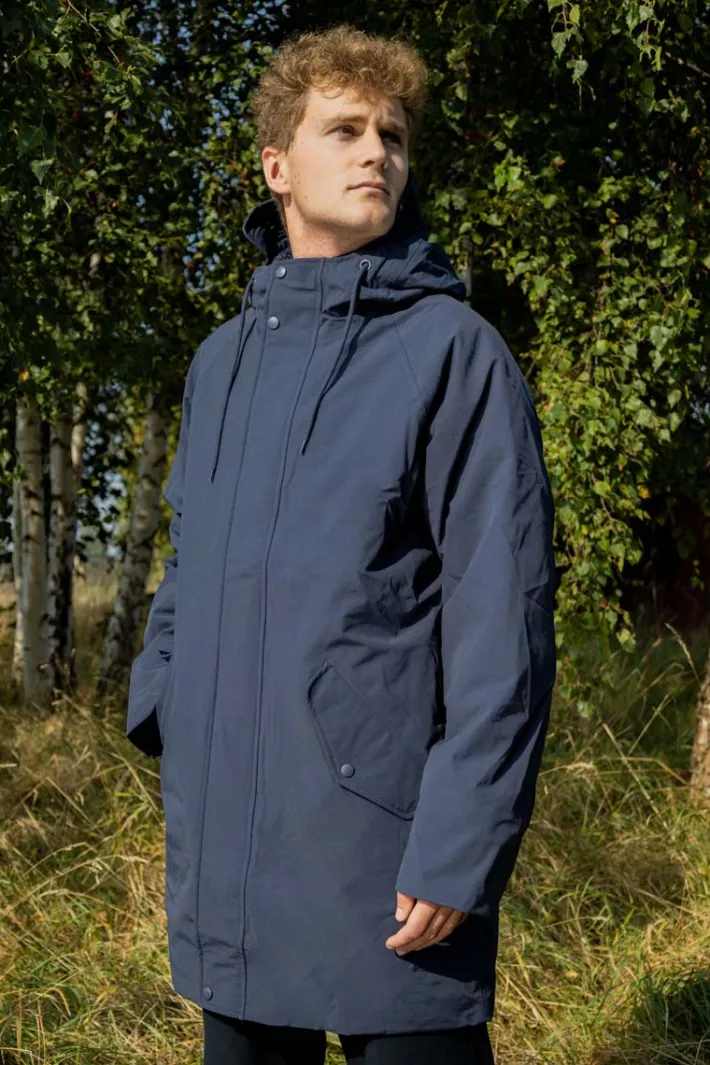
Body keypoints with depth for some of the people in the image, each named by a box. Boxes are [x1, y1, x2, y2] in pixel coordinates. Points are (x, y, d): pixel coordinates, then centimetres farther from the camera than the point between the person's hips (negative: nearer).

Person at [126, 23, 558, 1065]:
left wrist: (461, 846, -17)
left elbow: (503, 615, -12)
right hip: (224, 849, 6)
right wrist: (158, 704, 5)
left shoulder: (453, 351, -7)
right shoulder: (221, 360, 12)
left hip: (383, 851, -5)